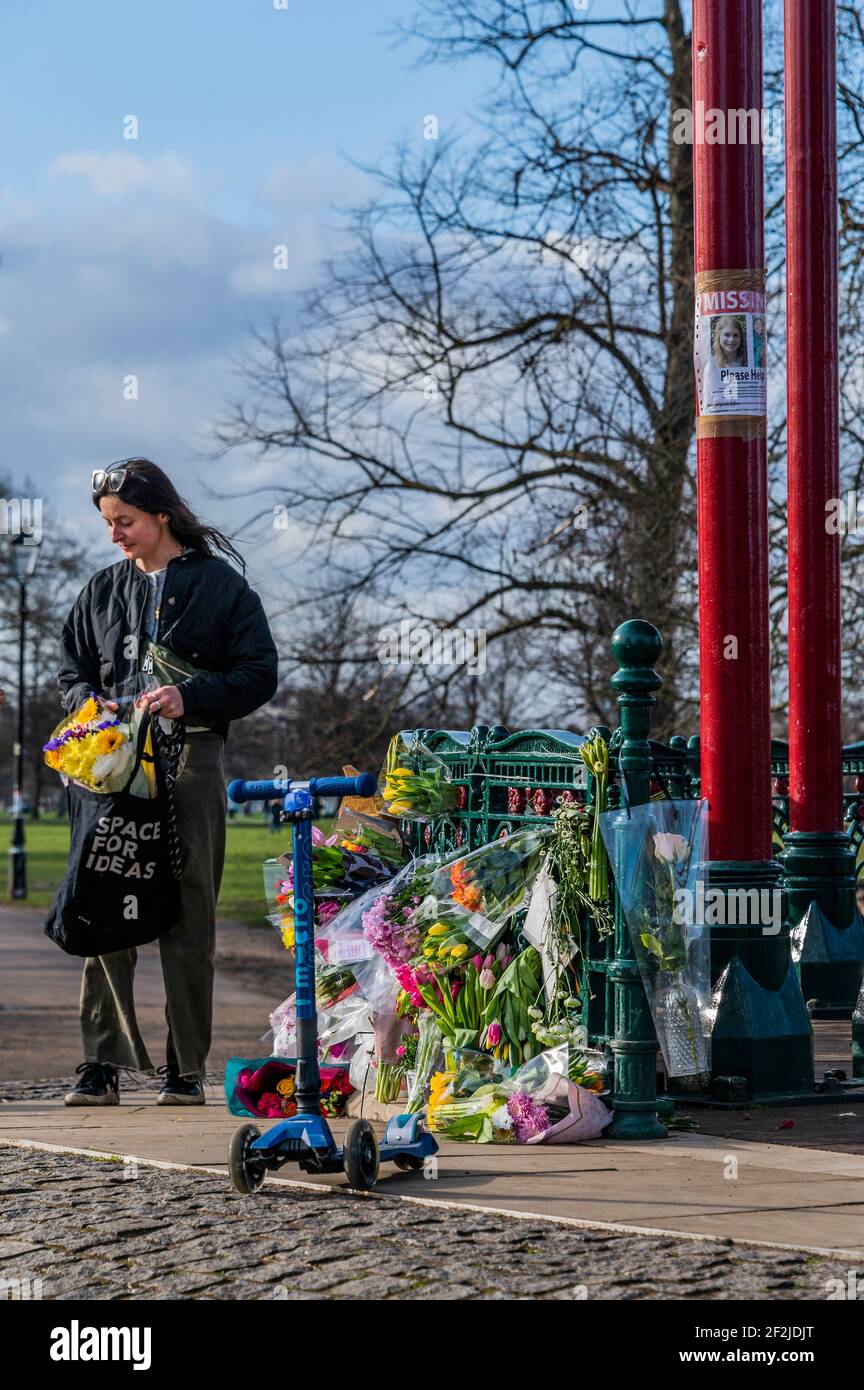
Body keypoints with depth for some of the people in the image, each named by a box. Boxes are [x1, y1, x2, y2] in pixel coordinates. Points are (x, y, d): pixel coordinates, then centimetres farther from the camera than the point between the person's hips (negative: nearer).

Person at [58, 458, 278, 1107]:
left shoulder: (221, 585, 4)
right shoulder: (104, 589, 16)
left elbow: (259, 675, 0)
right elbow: (72, 669, 20)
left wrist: (189, 698, -14)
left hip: (191, 765, -3)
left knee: (189, 917, -1)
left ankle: (187, 1068, 3)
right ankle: (102, 1065, -2)